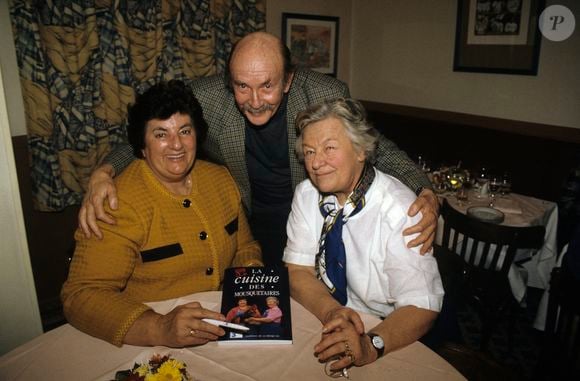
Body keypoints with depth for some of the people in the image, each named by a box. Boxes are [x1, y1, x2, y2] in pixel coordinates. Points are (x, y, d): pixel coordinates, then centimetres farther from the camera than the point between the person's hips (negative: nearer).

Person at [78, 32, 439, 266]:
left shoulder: (328, 96, -23)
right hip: (246, 226, 1)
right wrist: (103, 173, -26)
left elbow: (378, 149, -11)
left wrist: (425, 191, -29)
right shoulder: (205, 97, -20)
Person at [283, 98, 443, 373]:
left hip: (389, 333, -2)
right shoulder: (307, 194, -5)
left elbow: (421, 307, -20)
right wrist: (331, 311, -24)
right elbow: (298, 271, -6)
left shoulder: (398, 211, -21)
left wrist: (370, 344, -36)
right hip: (326, 323, 3)